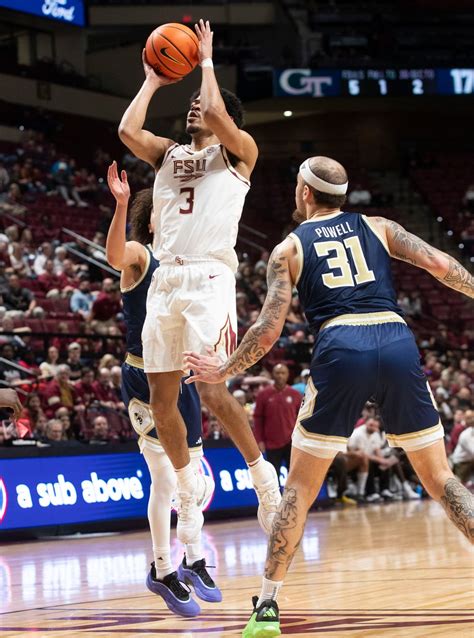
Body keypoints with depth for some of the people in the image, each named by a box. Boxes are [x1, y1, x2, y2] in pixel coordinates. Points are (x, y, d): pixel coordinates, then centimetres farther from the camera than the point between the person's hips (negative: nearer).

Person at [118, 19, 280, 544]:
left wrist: (206, 62, 1)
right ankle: (189, 489, 23)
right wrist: (152, 82, 15)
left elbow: (215, 114, -14)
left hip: (208, 278, -6)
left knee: (211, 391, -15)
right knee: (161, 399, 6)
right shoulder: (169, 154, 21)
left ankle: (263, 476, 3)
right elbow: (128, 130, 3)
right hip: (165, 280, 6)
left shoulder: (238, 151, 7)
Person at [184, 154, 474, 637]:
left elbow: (268, 330, 9)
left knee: (300, 487, 10)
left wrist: (223, 372, 23)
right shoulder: (377, 227, 20)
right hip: (397, 343, 2)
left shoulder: (289, 248, 15)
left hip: (340, 349, -2)